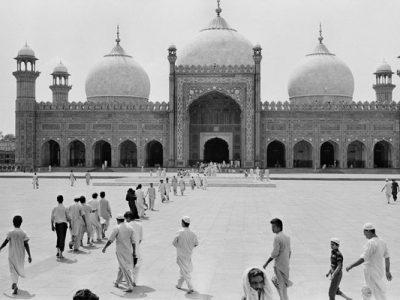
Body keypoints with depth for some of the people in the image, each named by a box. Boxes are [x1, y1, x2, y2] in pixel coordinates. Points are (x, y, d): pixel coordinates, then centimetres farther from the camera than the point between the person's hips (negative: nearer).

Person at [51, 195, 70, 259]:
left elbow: (52, 218, 0)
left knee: (59, 238, 19)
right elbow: (68, 217, -2)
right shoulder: (65, 208, -7)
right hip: (63, 224, -3)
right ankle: (60, 253, -5)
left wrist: (52, 226, 7)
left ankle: (58, 251, 11)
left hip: (57, 224, 3)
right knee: (62, 239, 1)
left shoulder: (54, 208, -1)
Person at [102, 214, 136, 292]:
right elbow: (133, 241, 4)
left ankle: (130, 286, -10)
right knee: (121, 267, 21)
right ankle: (117, 282, 36)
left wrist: (104, 248, 5)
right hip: (128, 250, 5)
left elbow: (110, 240, -8)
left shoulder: (117, 228, -10)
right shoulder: (130, 228, 3)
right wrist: (134, 252, 10)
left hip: (120, 251, -5)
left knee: (125, 269, -5)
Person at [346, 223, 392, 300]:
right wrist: (388, 272, 26)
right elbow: (387, 258, 16)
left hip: (371, 274, -9)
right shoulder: (382, 242, 6)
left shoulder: (371, 243, -21)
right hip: (379, 273, 9)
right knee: (365, 292, 22)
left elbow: (362, 259, -26)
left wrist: (350, 266, -18)